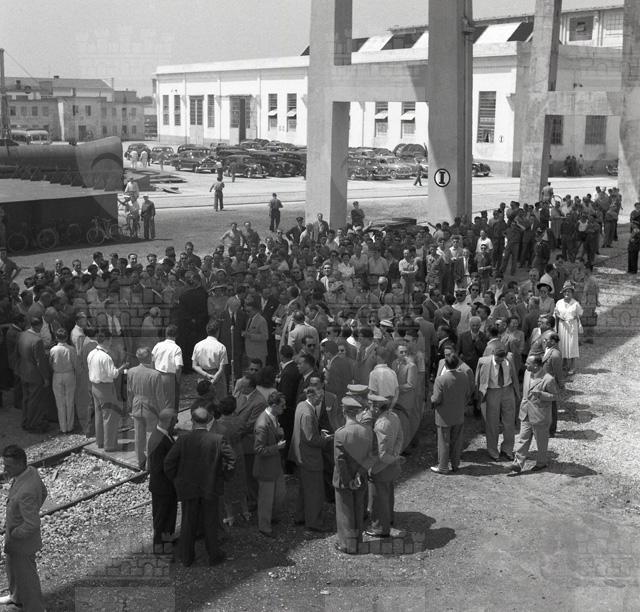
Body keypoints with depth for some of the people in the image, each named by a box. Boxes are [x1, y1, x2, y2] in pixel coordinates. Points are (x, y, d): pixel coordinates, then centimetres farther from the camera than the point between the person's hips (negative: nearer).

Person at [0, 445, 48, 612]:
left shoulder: (26, 492, -39)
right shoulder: (31, 471, -11)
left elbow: (31, 525, -34)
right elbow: (43, 492, 9)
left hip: (23, 542, -9)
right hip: (14, 534, 9)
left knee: (26, 576, 14)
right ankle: (16, 597, 56)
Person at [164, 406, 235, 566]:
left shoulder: (183, 440, -12)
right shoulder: (218, 440, -13)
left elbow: (169, 463, -10)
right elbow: (231, 460, -13)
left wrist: (176, 480, 5)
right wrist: (222, 477, 2)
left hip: (188, 488, 1)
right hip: (211, 488, 0)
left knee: (188, 523, 16)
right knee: (210, 523, 16)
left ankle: (187, 557, 28)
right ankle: (214, 556, 28)